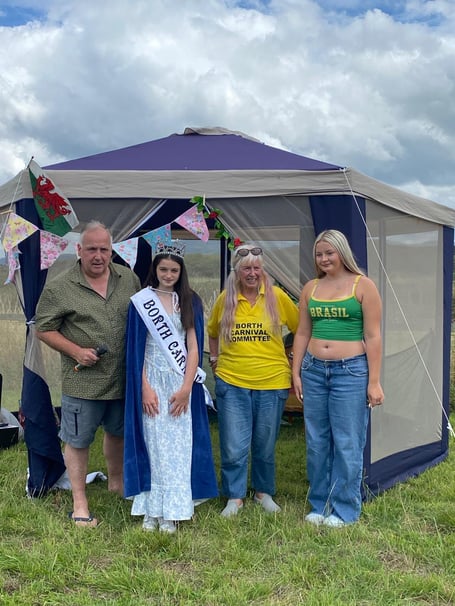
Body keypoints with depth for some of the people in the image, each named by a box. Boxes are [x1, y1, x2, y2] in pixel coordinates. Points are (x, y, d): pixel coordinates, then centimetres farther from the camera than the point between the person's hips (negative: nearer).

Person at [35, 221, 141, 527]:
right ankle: (80, 503, 21)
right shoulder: (59, 288, -9)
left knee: (119, 432, 22)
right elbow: (44, 329, -5)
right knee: (78, 441, 6)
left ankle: (117, 481, 45)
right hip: (83, 382, -4)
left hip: (124, 378, 4)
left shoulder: (129, 278, 2)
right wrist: (76, 351, -16)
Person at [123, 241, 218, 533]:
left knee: (178, 446, 2)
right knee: (152, 444, 1)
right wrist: (145, 388, -9)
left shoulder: (190, 302, 7)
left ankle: (172, 511, 10)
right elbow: (136, 348, -1)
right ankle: (151, 509, 11)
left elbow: (194, 347, 2)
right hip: (152, 381, -1)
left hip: (181, 384, 1)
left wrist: (186, 387, -8)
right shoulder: (141, 301, 2)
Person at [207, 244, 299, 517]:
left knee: (265, 445, 13)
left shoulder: (277, 296, -3)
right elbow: (212, 331, 19)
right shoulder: (225, 299, 1)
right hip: (232, 382, 0)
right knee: (233, 447, 1)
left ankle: (264, 492, 32)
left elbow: (301, 329, 8)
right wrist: (215, 358, 13)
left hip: (272, 383, 0)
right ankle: (234, 497, 18)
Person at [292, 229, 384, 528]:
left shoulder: (363, 285, -3)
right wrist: (296, 372, 10)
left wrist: (374, 381, -8)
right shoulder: (311, 288, 10)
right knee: (317, 442, 10)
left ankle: (345, 509, 15)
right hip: (314, 370, 5)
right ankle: (320, 505, 24)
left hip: (350, 371, -4)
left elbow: (373, 337, -5)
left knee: (347, 443, 1)